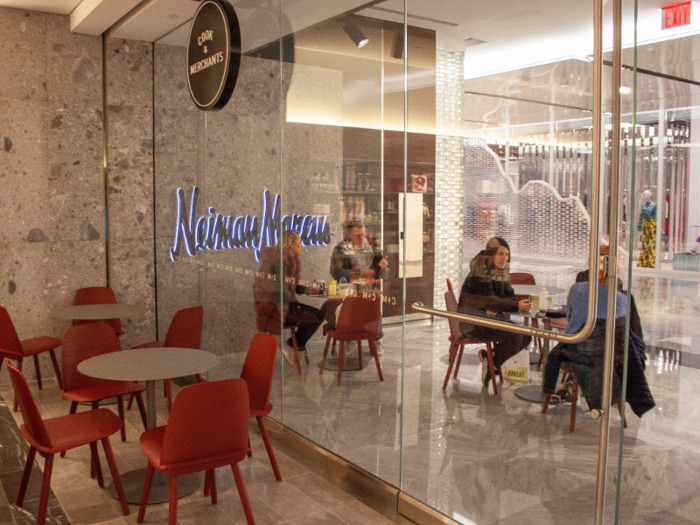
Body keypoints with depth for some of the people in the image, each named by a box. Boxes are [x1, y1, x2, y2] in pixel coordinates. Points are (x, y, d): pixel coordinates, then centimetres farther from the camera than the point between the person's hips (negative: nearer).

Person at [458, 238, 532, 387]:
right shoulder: (480, 275, -18)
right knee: (513, 335, -25)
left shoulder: (500, 272, 9)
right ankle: (492, 363, 0)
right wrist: (517, 306, -38)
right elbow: (490, 301, -26)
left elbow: (510, 296, 3)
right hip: (473, 322, -9)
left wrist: (495, 308, -20)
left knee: (526, 336, -4)